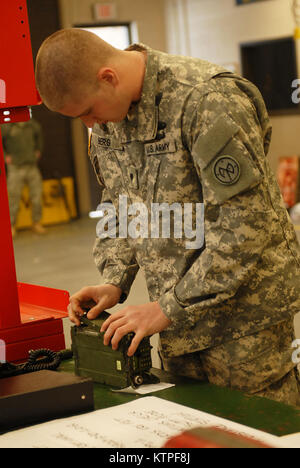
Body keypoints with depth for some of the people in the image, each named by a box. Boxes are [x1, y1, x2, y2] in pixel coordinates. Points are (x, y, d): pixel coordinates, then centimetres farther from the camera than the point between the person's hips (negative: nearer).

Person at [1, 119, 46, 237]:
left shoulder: (32, 124, 4)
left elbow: (38, 133, 26)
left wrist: (38, 150, 21)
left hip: (32, 166, 4)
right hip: (16, 168, -4)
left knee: (37, 195, 4)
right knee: (14, 197, -2)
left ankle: (36, 223, 18)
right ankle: (11, 225, 11)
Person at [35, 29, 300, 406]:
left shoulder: (205, 101, -22)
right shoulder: (107, 114, 4)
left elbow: (245, 227, -24)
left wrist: (168, 307, -20)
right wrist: (113, 282, 1)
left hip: (244, 312, -7)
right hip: (179, 316, 7)